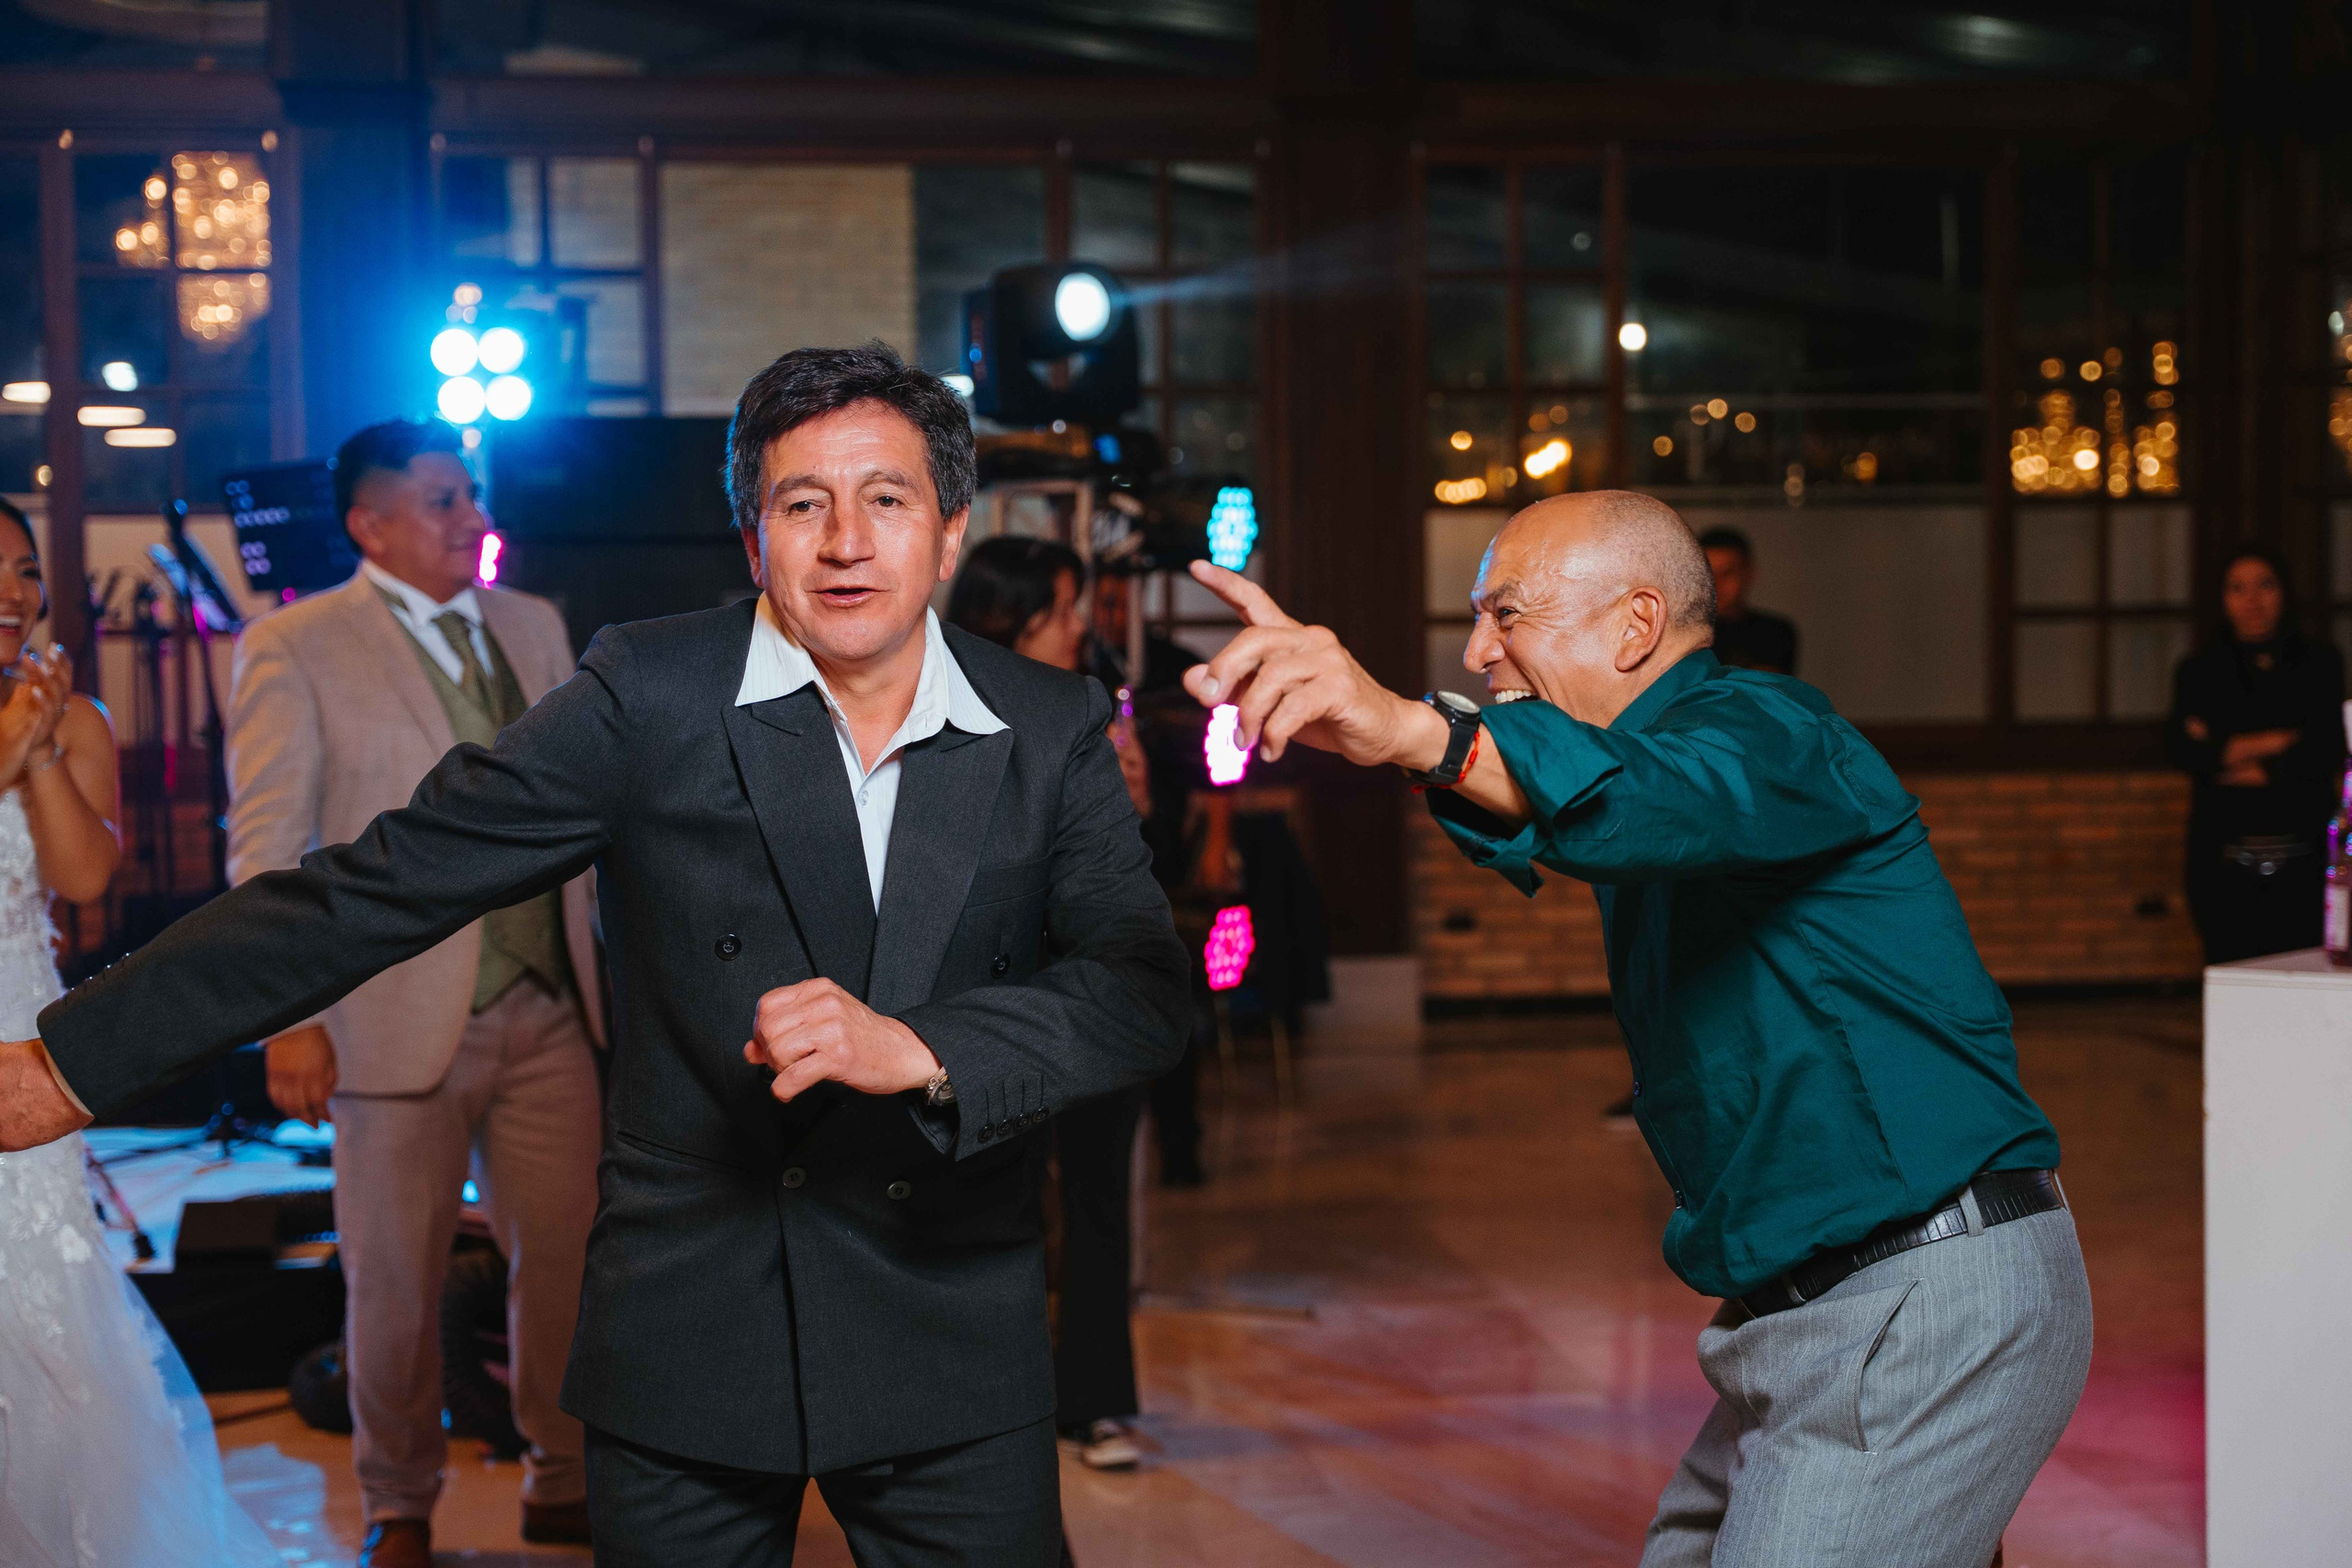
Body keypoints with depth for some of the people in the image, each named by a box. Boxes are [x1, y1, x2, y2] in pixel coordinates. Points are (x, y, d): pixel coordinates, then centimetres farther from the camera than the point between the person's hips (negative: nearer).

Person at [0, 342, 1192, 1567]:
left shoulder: (1054, 731, 1)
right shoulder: (647, 695, -6)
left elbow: (1144, 989, -6)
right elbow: (374, 890, -6)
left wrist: (918, 1048, -23)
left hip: (956, 1360, 2)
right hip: (683, 1348, -1)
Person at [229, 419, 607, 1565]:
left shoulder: (534, 627, 12)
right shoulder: (293, 649, -4)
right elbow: (264, 851, -6)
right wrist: (290, 1019, -13)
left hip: (547, 1010, 4)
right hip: (401, 1021, -4)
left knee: (570, 1253, 7)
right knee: (398, 1279, 7)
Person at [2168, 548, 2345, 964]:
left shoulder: (2320, 663, 10)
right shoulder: (2199, 672, 11)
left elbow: (2328, 751, -1)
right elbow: (2182, 750, -3)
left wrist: (2228, 754, -1)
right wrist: (2277, 742, -5)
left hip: (2303, 862, 0)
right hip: (2226, 865, 0)